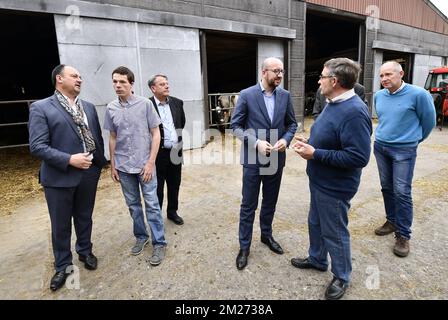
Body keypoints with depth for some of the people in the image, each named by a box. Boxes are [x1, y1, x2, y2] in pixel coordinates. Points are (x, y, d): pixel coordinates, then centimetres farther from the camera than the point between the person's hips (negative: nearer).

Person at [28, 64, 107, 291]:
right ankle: (63, 266, 31)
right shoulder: (40, 108, -7)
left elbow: (98, 137, 12)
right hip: (59, 177, -4)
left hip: (88, 174, 4)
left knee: (84, 218, 19)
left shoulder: (88, 107, 9)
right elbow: (37, 146, -14)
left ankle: (85, 252, 41)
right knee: (60, 225, 11)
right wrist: (69, 160, -22)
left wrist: (100, 162, 5)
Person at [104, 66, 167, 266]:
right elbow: (112, 138, 11)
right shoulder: (111, 109, 3)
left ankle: (159, 243, 14)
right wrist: (112, 165, 9)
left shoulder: (145, 104, -7)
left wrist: (151, 162, -11)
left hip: (144, 164, -3)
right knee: (133, 204, 14)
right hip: (123, 166, 4)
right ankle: (141, 236, 32)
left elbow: (155, 134, -6)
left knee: (151, 204, 1)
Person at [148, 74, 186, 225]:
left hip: (176, 151, 5)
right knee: (157, 187, 8)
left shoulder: (177, 102, 4)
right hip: (158, 153, -5)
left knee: (174, 185, 16)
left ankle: (172, 211, 35)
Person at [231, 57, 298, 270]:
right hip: (253, 159, -3)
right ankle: (244, 245, 23)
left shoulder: (285, 96, 3)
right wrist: (256, 142, -19)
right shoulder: (247, 95, -8)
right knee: (248, 205, 6)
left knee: (270, 202, 18)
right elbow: (235, 126, -7)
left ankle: (266, 235, 40)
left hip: (276, 158, 4)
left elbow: (292, 123, 10)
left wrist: (285, 139, -11)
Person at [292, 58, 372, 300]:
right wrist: (310, 144, -1)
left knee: (335, 233, 10)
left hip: (334, 187, -9)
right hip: (319, 181, 10)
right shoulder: (333, 103, 5)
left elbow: (358, 157, -30)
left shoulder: (354, 112, -26)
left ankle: (342, 277, 34)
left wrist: (315, 154, -26)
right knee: (315, 223, 24)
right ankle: (317, 259, 47)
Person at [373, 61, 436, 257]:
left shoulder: (418, 94, -13)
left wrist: (414, 139, 12)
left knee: (402, 192, -4)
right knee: (387, 188, 13)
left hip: (404, 150, -5)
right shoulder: (378, 96, 3)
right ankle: (392, 221, 31)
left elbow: (429, 121, 0)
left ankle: (403, 235, 8)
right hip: (380, 147, 5)